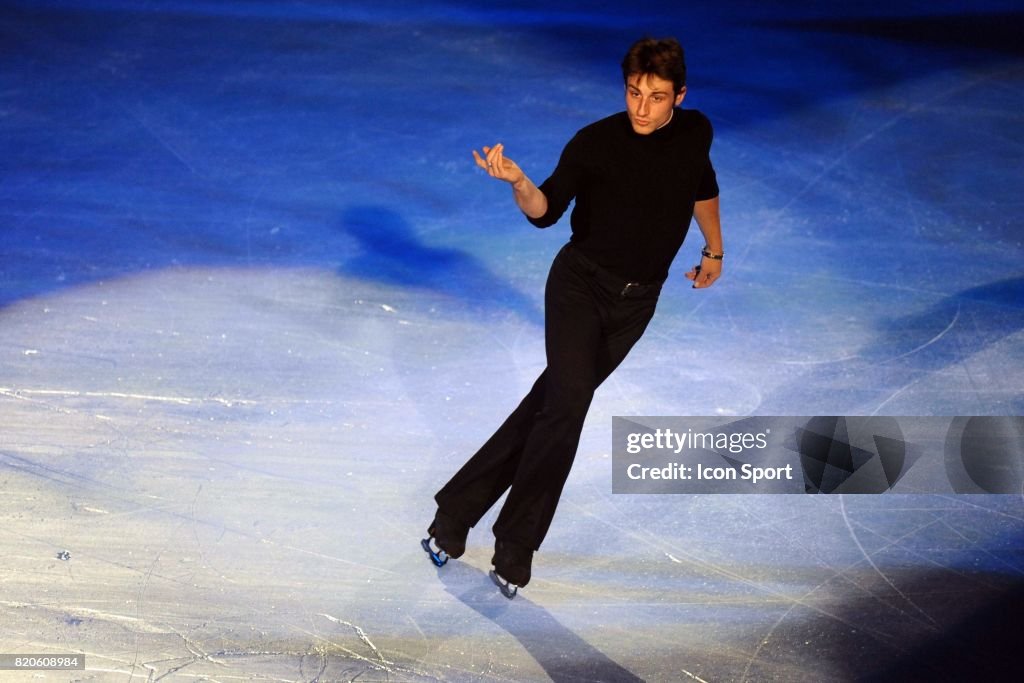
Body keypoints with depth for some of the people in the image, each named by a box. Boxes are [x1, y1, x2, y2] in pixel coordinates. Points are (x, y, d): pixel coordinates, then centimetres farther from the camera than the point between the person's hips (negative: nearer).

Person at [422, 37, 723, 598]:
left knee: (551, 404, 2)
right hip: (580, 282, -4)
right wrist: (518, 182, -40)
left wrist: (714, 249, 30)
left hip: (635, 301, 4)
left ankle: (457, 513, 9)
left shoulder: (695, 133, 0)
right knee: (568, 401, -21)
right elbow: (546, 210, -20)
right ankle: (515, 549, -9)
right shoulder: (595, 142, -12)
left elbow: (703, 188, 21)